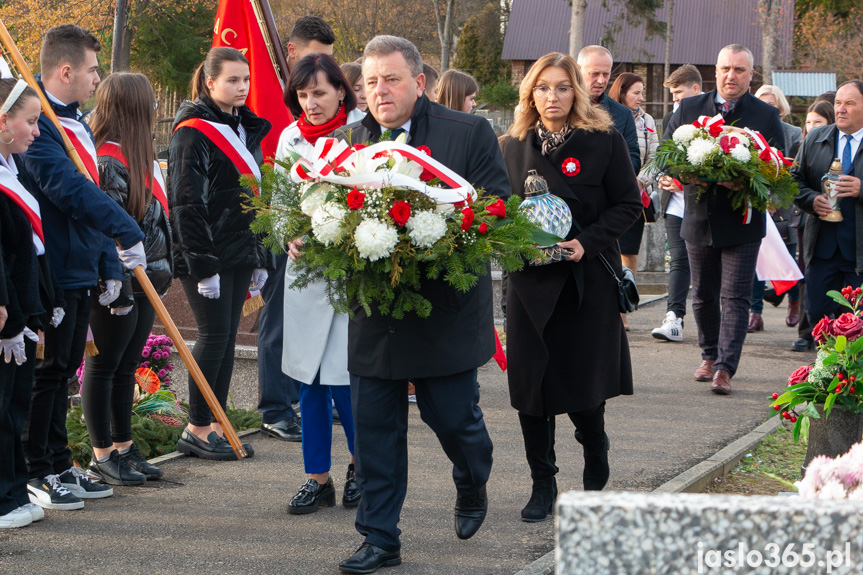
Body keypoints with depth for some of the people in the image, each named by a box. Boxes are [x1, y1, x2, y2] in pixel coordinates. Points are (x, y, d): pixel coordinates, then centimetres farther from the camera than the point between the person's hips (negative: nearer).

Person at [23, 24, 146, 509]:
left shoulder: (79, 125, 16)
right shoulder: (39, 123, -16)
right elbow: (67, 188, -28)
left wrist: (109, 265, 15)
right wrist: (127, 231, -31)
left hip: (81, 272, 9)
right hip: (52, 272, -9)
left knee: (64, 369, 15)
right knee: (47, 371, -2)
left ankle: (60, 466, 23)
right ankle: (35, 474, 7)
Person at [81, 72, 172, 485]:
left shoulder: (138, 157, 14)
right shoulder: (111, 161, -18)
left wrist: (159, 276, 21)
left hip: (144, 283, 9)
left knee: (126, 367, 15)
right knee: (104, 366, 1)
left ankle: (123, 447, 23)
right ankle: (102, 455, 9)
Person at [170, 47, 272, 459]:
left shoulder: (246, 130, 16)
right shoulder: (193, 132, -10)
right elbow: (186, 204, -15)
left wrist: (261, 258, 16)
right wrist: (202, 264, -19)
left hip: (239, 252, 8)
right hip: (207, 255, -8)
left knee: (227, 336, 8)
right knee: (214, 335, -7)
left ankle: (215, 425, 13)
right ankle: (196, 429, 1)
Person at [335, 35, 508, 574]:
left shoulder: (471, 134, -2)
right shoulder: (350, 140, 9)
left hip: (446, 311, -3)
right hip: (373, 313, 3)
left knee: (453, 414, 5)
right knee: (375, 428, 4)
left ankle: (472, 486, 39)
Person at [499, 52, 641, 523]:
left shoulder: (604, 141, -3)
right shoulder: (515, 145, 8)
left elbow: (629, 204, -2)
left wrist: (588, 242, -15)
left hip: (588, 279, -3)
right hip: (531, 279, 3)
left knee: (585, 385, -1)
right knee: (529, 383, 1)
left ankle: (595, 479, 25)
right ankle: (542, 485, 14)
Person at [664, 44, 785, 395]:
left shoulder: (766, 116, 0)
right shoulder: (688, 109, 6)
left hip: (742, 221, -3)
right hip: (699, 219, 3)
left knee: (735, 297, -7)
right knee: (703, 295, 14)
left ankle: (725, 369, -7)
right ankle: (710, 356, 31)